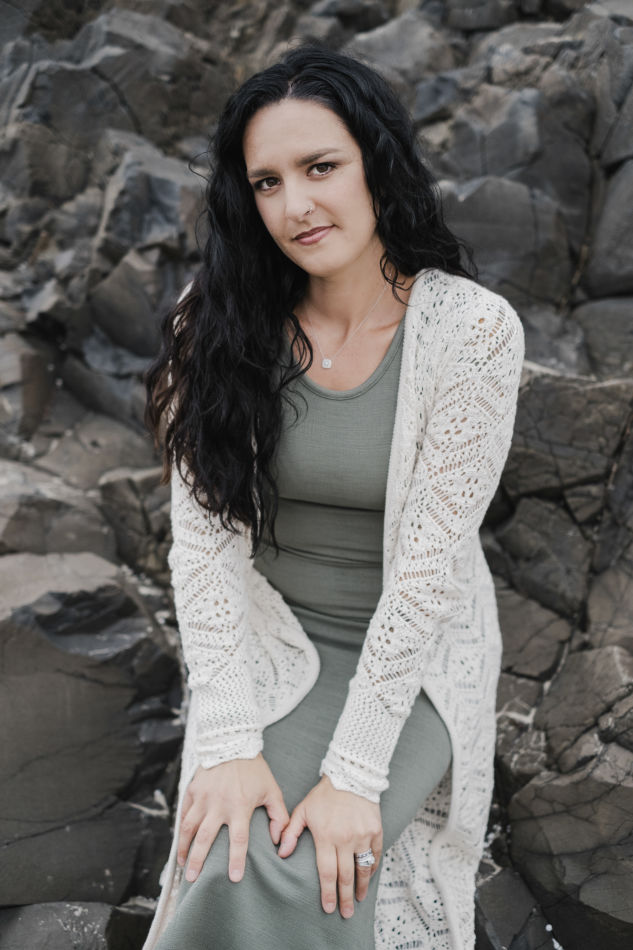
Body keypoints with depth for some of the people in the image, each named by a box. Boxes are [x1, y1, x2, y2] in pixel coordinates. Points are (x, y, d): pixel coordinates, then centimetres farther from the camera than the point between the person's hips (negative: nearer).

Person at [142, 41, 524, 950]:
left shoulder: (473, 329, -16)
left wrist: (353, 771, -22)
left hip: (414, 655, -2)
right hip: (269, 645, 2)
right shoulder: (220, 321, -8)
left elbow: (430, 560, -19)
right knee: (231, 866, -20)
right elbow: (205, 535, -12)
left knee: (301, 876, -22)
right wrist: (228, 739, -21)